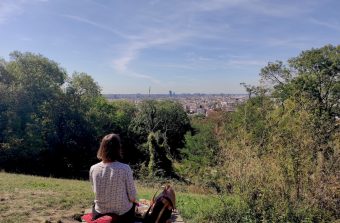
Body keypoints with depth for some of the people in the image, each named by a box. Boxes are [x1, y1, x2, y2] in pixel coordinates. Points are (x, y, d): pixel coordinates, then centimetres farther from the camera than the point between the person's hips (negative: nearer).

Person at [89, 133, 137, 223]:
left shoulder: (93, 169, -13)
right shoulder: (125, 169, -23)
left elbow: (95, 191, 4)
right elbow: (132, 197, -16)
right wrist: (132, 199, 6)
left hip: (99, 215, 3)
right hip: (122, 215, -2)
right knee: (133, 203, 32)